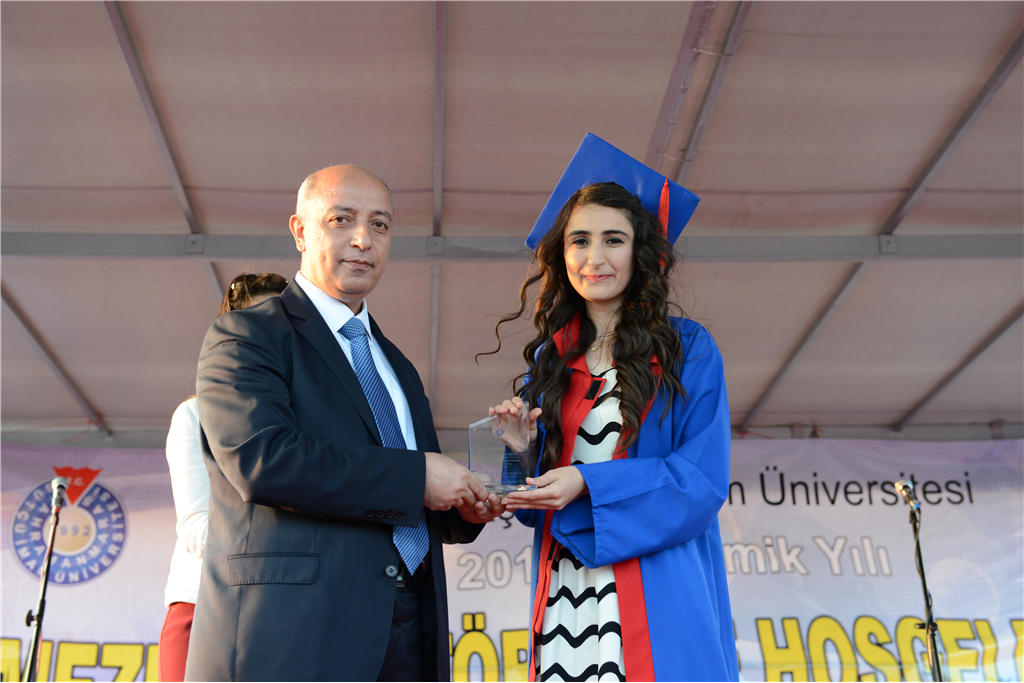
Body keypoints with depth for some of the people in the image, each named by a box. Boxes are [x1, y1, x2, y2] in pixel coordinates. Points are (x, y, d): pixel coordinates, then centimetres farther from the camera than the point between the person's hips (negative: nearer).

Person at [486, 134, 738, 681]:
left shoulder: (687, 350, 1)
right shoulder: (549, 360, 11)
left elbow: (704, 479, -7)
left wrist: (589, 483, -16)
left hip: (657, 590, -3)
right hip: (563, 589, 3)